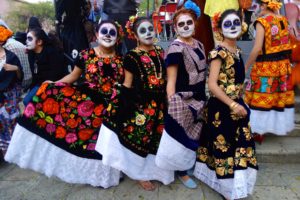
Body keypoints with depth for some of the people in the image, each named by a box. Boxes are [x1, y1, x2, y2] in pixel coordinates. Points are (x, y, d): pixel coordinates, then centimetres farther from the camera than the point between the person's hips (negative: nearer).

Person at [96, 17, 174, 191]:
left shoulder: (160, 52, 8)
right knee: (140, 138, 5)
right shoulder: (132, 57, -8)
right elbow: (127, 85, -6)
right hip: (139, 104, -5)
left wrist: (168, 98, 12)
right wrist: (122, 105, -10)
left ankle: (155, 170, 37)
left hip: (159, 103, 5)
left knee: (157, 138, 15)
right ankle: (141, 174, 25)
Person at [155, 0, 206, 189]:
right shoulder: (176, 48, -15)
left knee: (195, 135, 18)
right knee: (182, 136, 5)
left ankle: (192, 163, 40)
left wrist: (203, 97, 15)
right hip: (183, 100, -7)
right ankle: (182, 172, 26)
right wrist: (172, 106, -19)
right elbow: (171, 82, -17)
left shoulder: (199, 45, 8)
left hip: (199, 98, 8)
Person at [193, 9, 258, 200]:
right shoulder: (219, 52, -15)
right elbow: (212, 85, -21)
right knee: (224, 146, 5)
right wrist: (233, 105, -20)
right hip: (221, 108, -8)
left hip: (236, 104, 8)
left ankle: (234, 185, 36)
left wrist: (239, 103, 13)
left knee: (239, 145, 16)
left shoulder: (237, 50, 10)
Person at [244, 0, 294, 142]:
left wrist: (246, 66, -10)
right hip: (283, 65, 7)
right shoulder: (283, 20, 7)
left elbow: (257, 49, -20)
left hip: (265, 67, -7)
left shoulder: (262, 21, -14)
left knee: (262, 98, 3)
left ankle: (259, 131, 14)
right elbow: (286, 44, 11)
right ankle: (278, 125, 32)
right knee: (280, 96, 16)